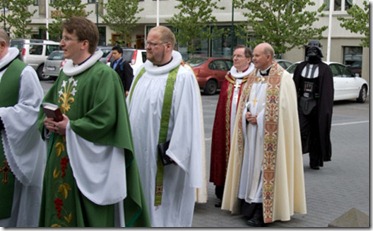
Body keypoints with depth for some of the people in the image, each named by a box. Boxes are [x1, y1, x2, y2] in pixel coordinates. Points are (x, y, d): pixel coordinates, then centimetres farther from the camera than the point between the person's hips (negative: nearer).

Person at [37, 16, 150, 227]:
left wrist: (70, 127, -16)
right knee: (60, 211, 15)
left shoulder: (104, 74, -14)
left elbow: (105, 118, -21)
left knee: (89, 217, 1)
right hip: (60, 157, 8)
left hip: (87, 161, -8)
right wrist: (47, 123, -2)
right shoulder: (65, 73, 13)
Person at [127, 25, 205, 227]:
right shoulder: (142, 72, 9)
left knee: (164, 206, 4)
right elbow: (130, 108, 13)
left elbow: (186, 118, -16)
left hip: (162, 153, -6)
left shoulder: (183, 76, -12)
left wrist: (174, 152, -18)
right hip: (139, 149, 7)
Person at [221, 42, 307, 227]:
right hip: (251, 130, 7)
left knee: (265, 169, -5)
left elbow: (283, 108, -14)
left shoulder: (283, 78, -8)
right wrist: (247, 115, -5)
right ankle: (249, 208, 16)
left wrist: (259, 119, -13)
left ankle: (263, 212, 1)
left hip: (269, 134, -7)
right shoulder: (253, 77, 14)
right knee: (250, 167, 8)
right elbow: (244, 101, 16)